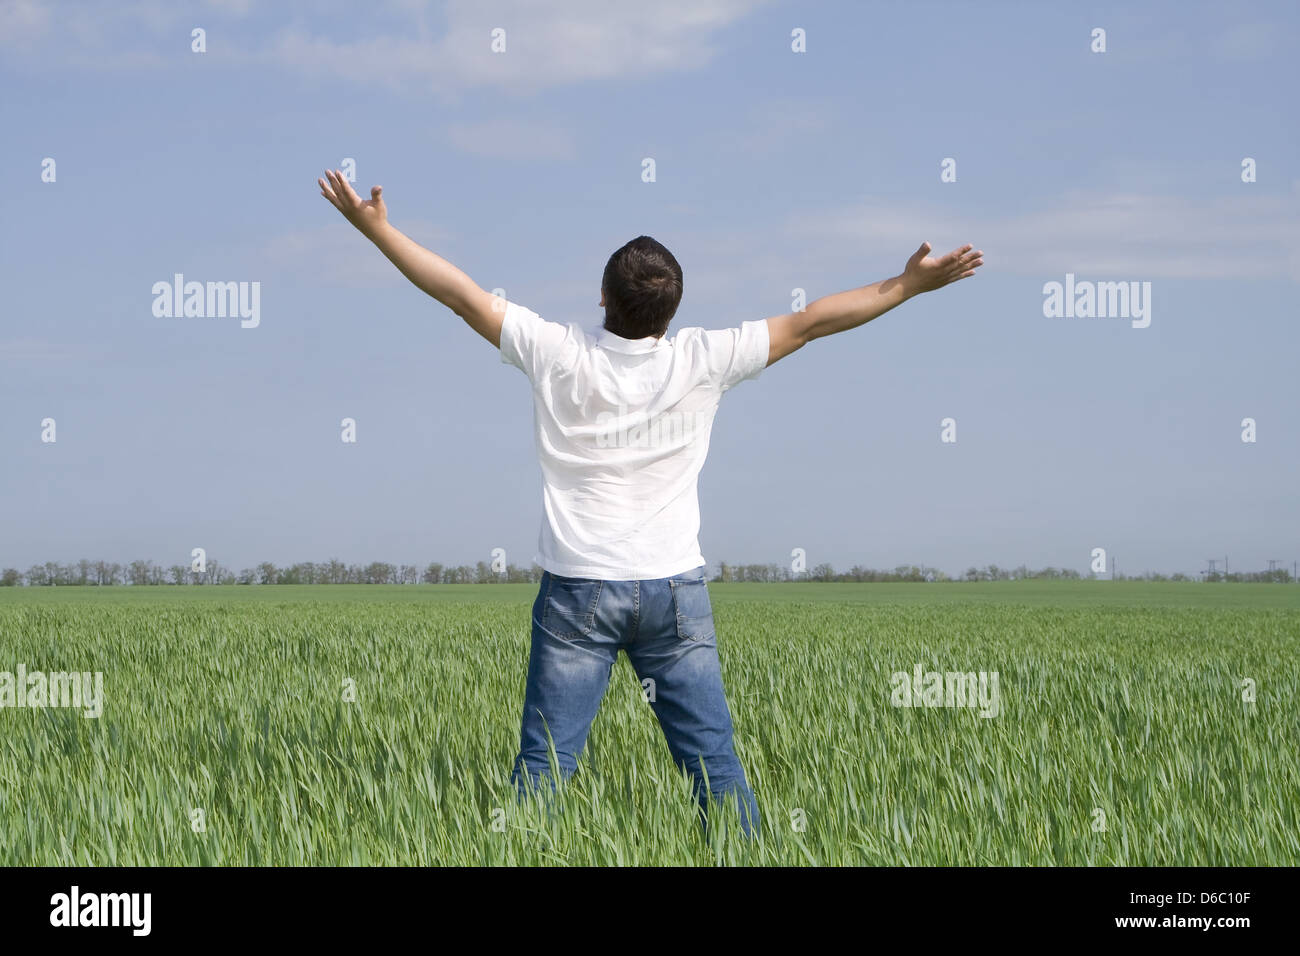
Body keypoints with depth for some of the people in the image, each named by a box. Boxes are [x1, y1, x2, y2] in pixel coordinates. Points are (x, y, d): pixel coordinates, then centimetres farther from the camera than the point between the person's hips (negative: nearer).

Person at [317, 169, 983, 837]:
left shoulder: (559, 356, -7)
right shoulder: (701, 362, -6)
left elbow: (461, 294, -2)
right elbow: (810, 322, 0)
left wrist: (375, 228, 6)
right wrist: (911, 284, 8)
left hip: (577, 590, 0)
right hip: (674, 591, 0)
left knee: (543, 764, 1)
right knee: (714, 759, 4)